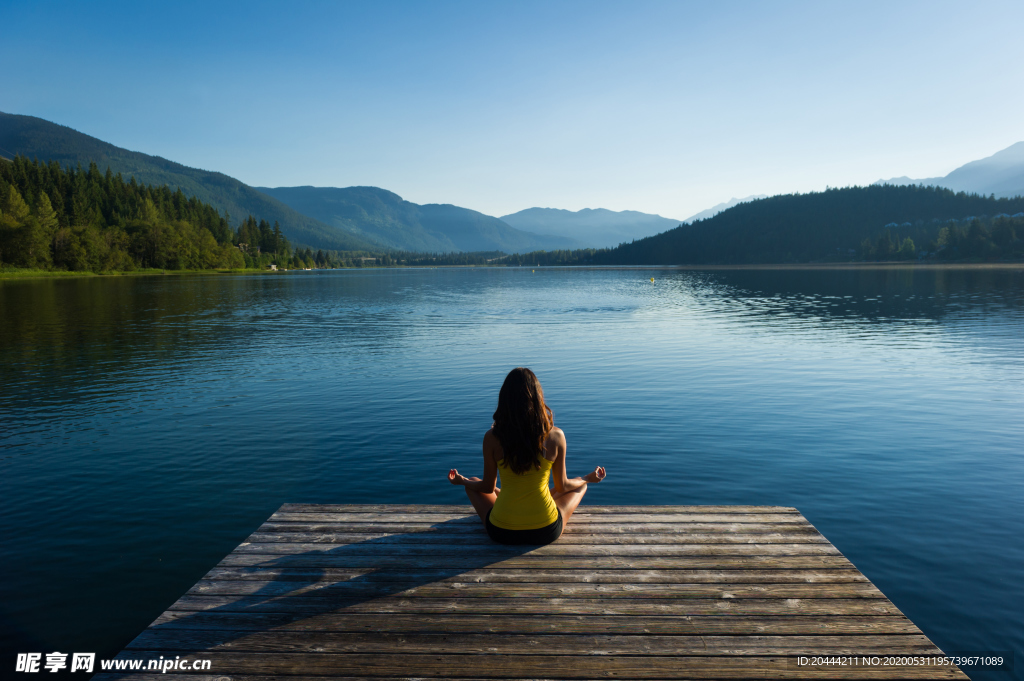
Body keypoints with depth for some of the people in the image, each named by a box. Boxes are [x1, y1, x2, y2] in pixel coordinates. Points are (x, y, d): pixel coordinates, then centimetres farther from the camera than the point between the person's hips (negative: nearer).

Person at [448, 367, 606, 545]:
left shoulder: (492, 437, -11)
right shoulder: (556, 436, -11)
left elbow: (488, 487, 2)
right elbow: (562, 487, 3)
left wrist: (462, 481, 24)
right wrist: (588, 478, 24)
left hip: (502, 533, 0)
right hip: (546, 532, 0)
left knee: (472, 484, 29)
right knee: (580, 485, 27)